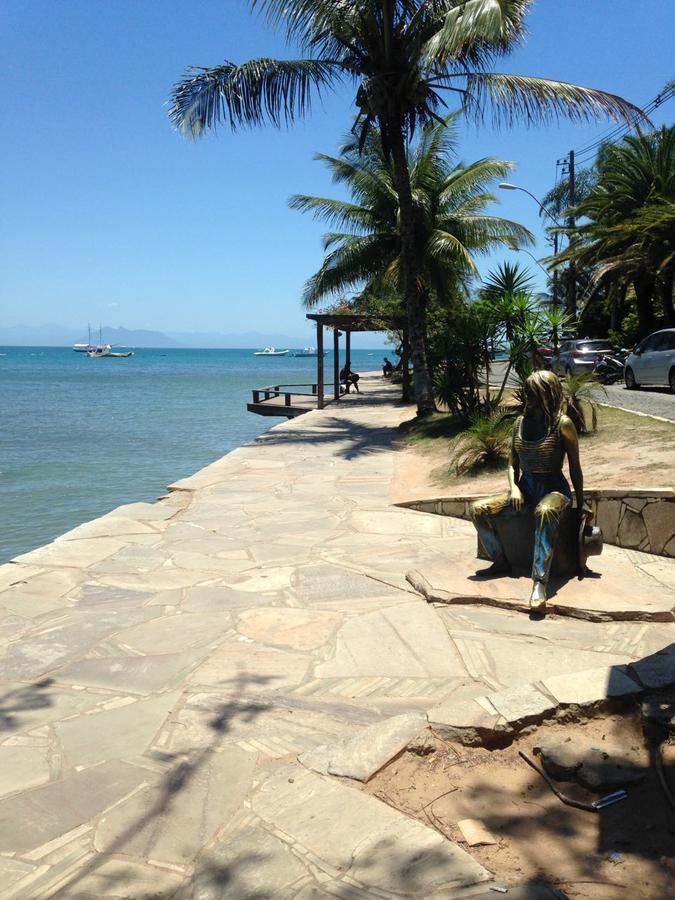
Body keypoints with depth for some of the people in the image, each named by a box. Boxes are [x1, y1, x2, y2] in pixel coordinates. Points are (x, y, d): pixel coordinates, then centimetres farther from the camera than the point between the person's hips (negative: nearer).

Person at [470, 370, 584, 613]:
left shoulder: (563, 424, -7)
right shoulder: (520, 422, 8)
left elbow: (575, 468, -1)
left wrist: (580, 505, -1)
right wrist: (513, 487, -4)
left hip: (554, 489, -6)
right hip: (525, 488, 6)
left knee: (545, 512, -42)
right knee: (478, 510, -14)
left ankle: (539, 584, -46)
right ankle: (500, 562, 3)